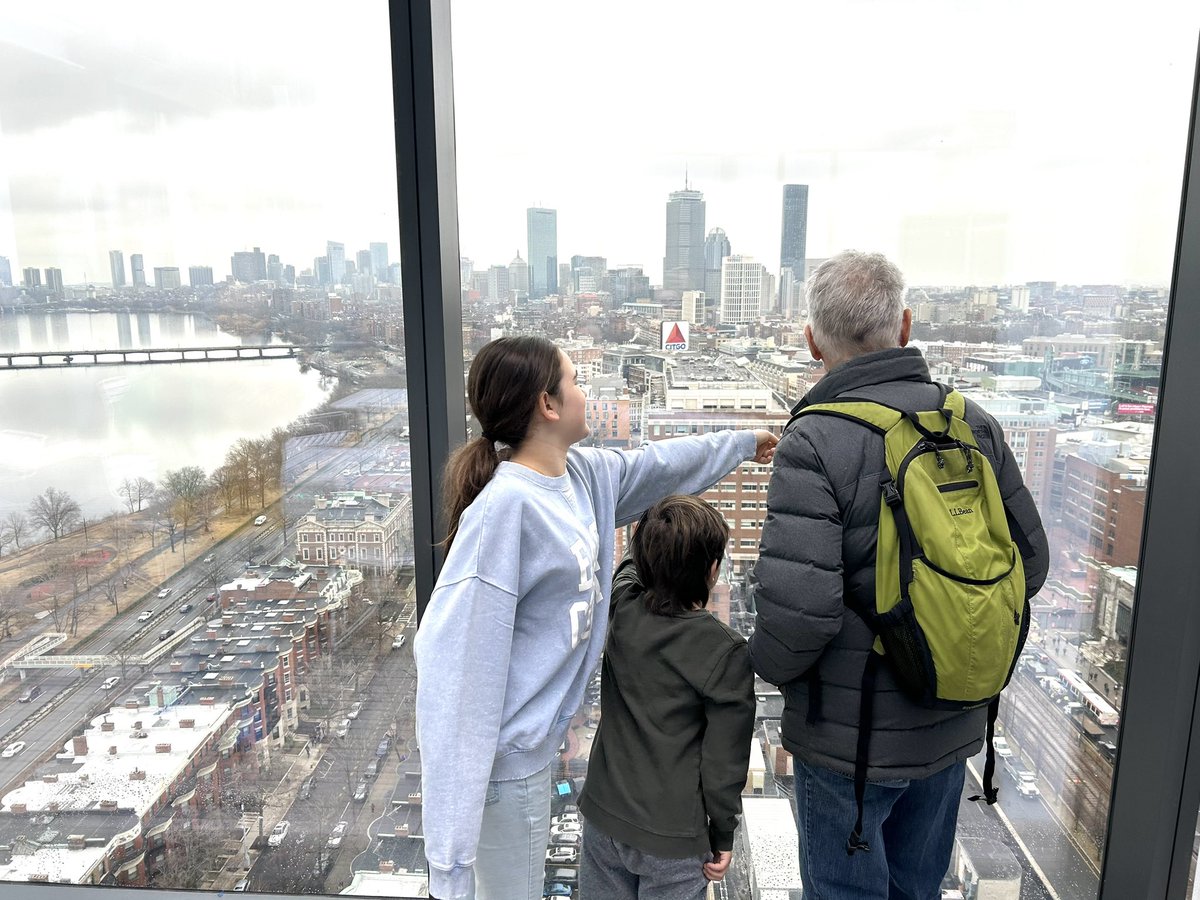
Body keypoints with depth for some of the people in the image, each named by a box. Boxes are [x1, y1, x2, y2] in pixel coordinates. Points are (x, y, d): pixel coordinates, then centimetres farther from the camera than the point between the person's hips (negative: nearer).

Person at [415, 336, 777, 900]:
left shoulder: (583, 473, -1)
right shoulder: (505, 506, -27)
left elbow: (657, 466, 19)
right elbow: (456, 659, -29)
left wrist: (743, 443, 34)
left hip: (536, 741, 8)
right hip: (506, 756, -8)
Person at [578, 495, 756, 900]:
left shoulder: (620, 608, -10)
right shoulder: (727, 652, -22)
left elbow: (636, 563, 14)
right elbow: (723, 759, -14)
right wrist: (723, 837, 0)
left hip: (602, 818, 4)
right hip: (671, 839, -4)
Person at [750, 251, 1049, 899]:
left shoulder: (813, 444, -24)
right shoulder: (974, 424, -5)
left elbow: (798, 609, -28)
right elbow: (1029, 565, 3)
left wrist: (767, 666, -7)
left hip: (853, 736, -6)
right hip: (953, 725, 6)